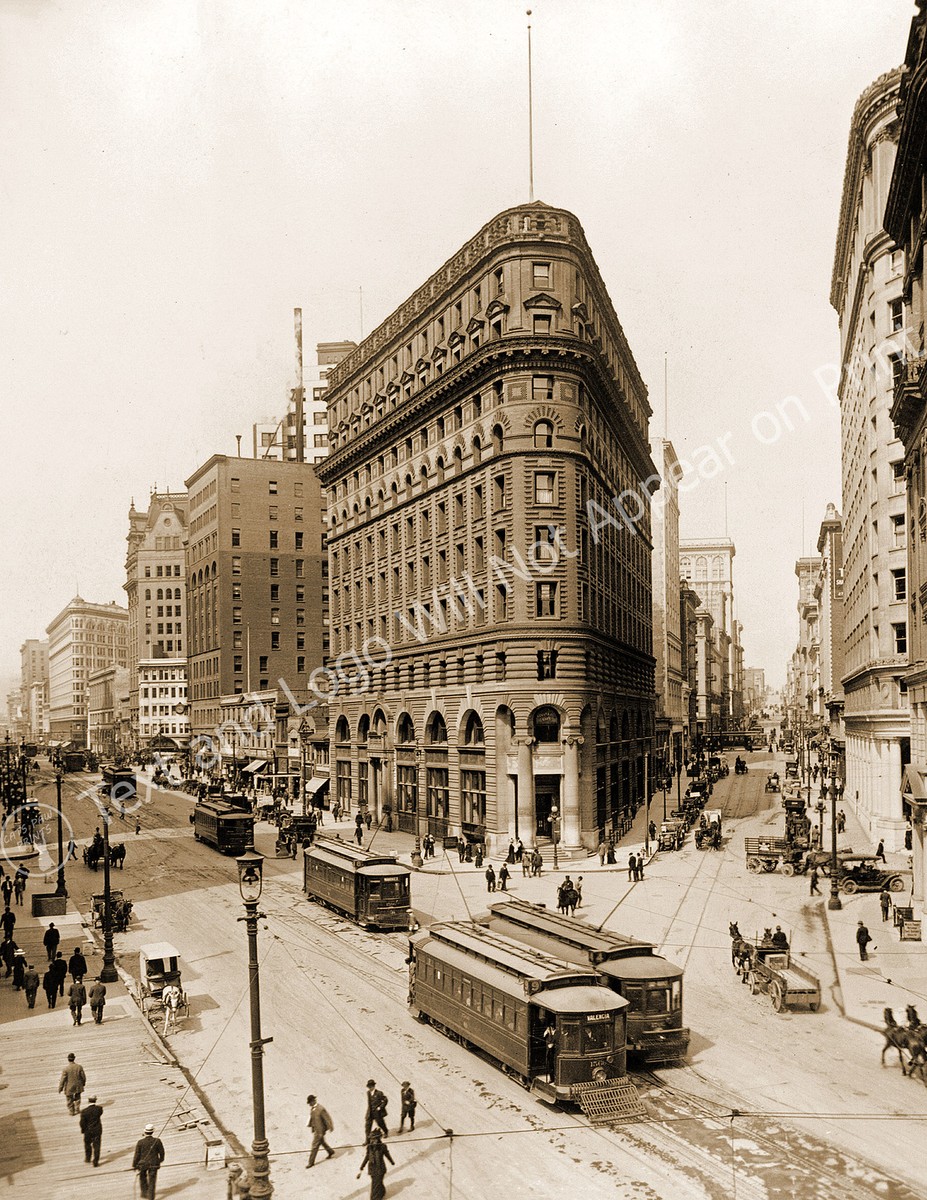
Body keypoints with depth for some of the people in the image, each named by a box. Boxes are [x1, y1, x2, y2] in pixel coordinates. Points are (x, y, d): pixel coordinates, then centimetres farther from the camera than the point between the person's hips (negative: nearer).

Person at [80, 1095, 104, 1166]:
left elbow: (82, 1123, -14)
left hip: (88, 1131, -1)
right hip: (97, 1130, 1)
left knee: (87, 1144, 25)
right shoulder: (99, 1109, -16)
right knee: (96, 1146, 9)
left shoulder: (84, 1111, -21)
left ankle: (88, 1158, 41)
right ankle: (96, 1162, 9)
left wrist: (83, 1130, 3)